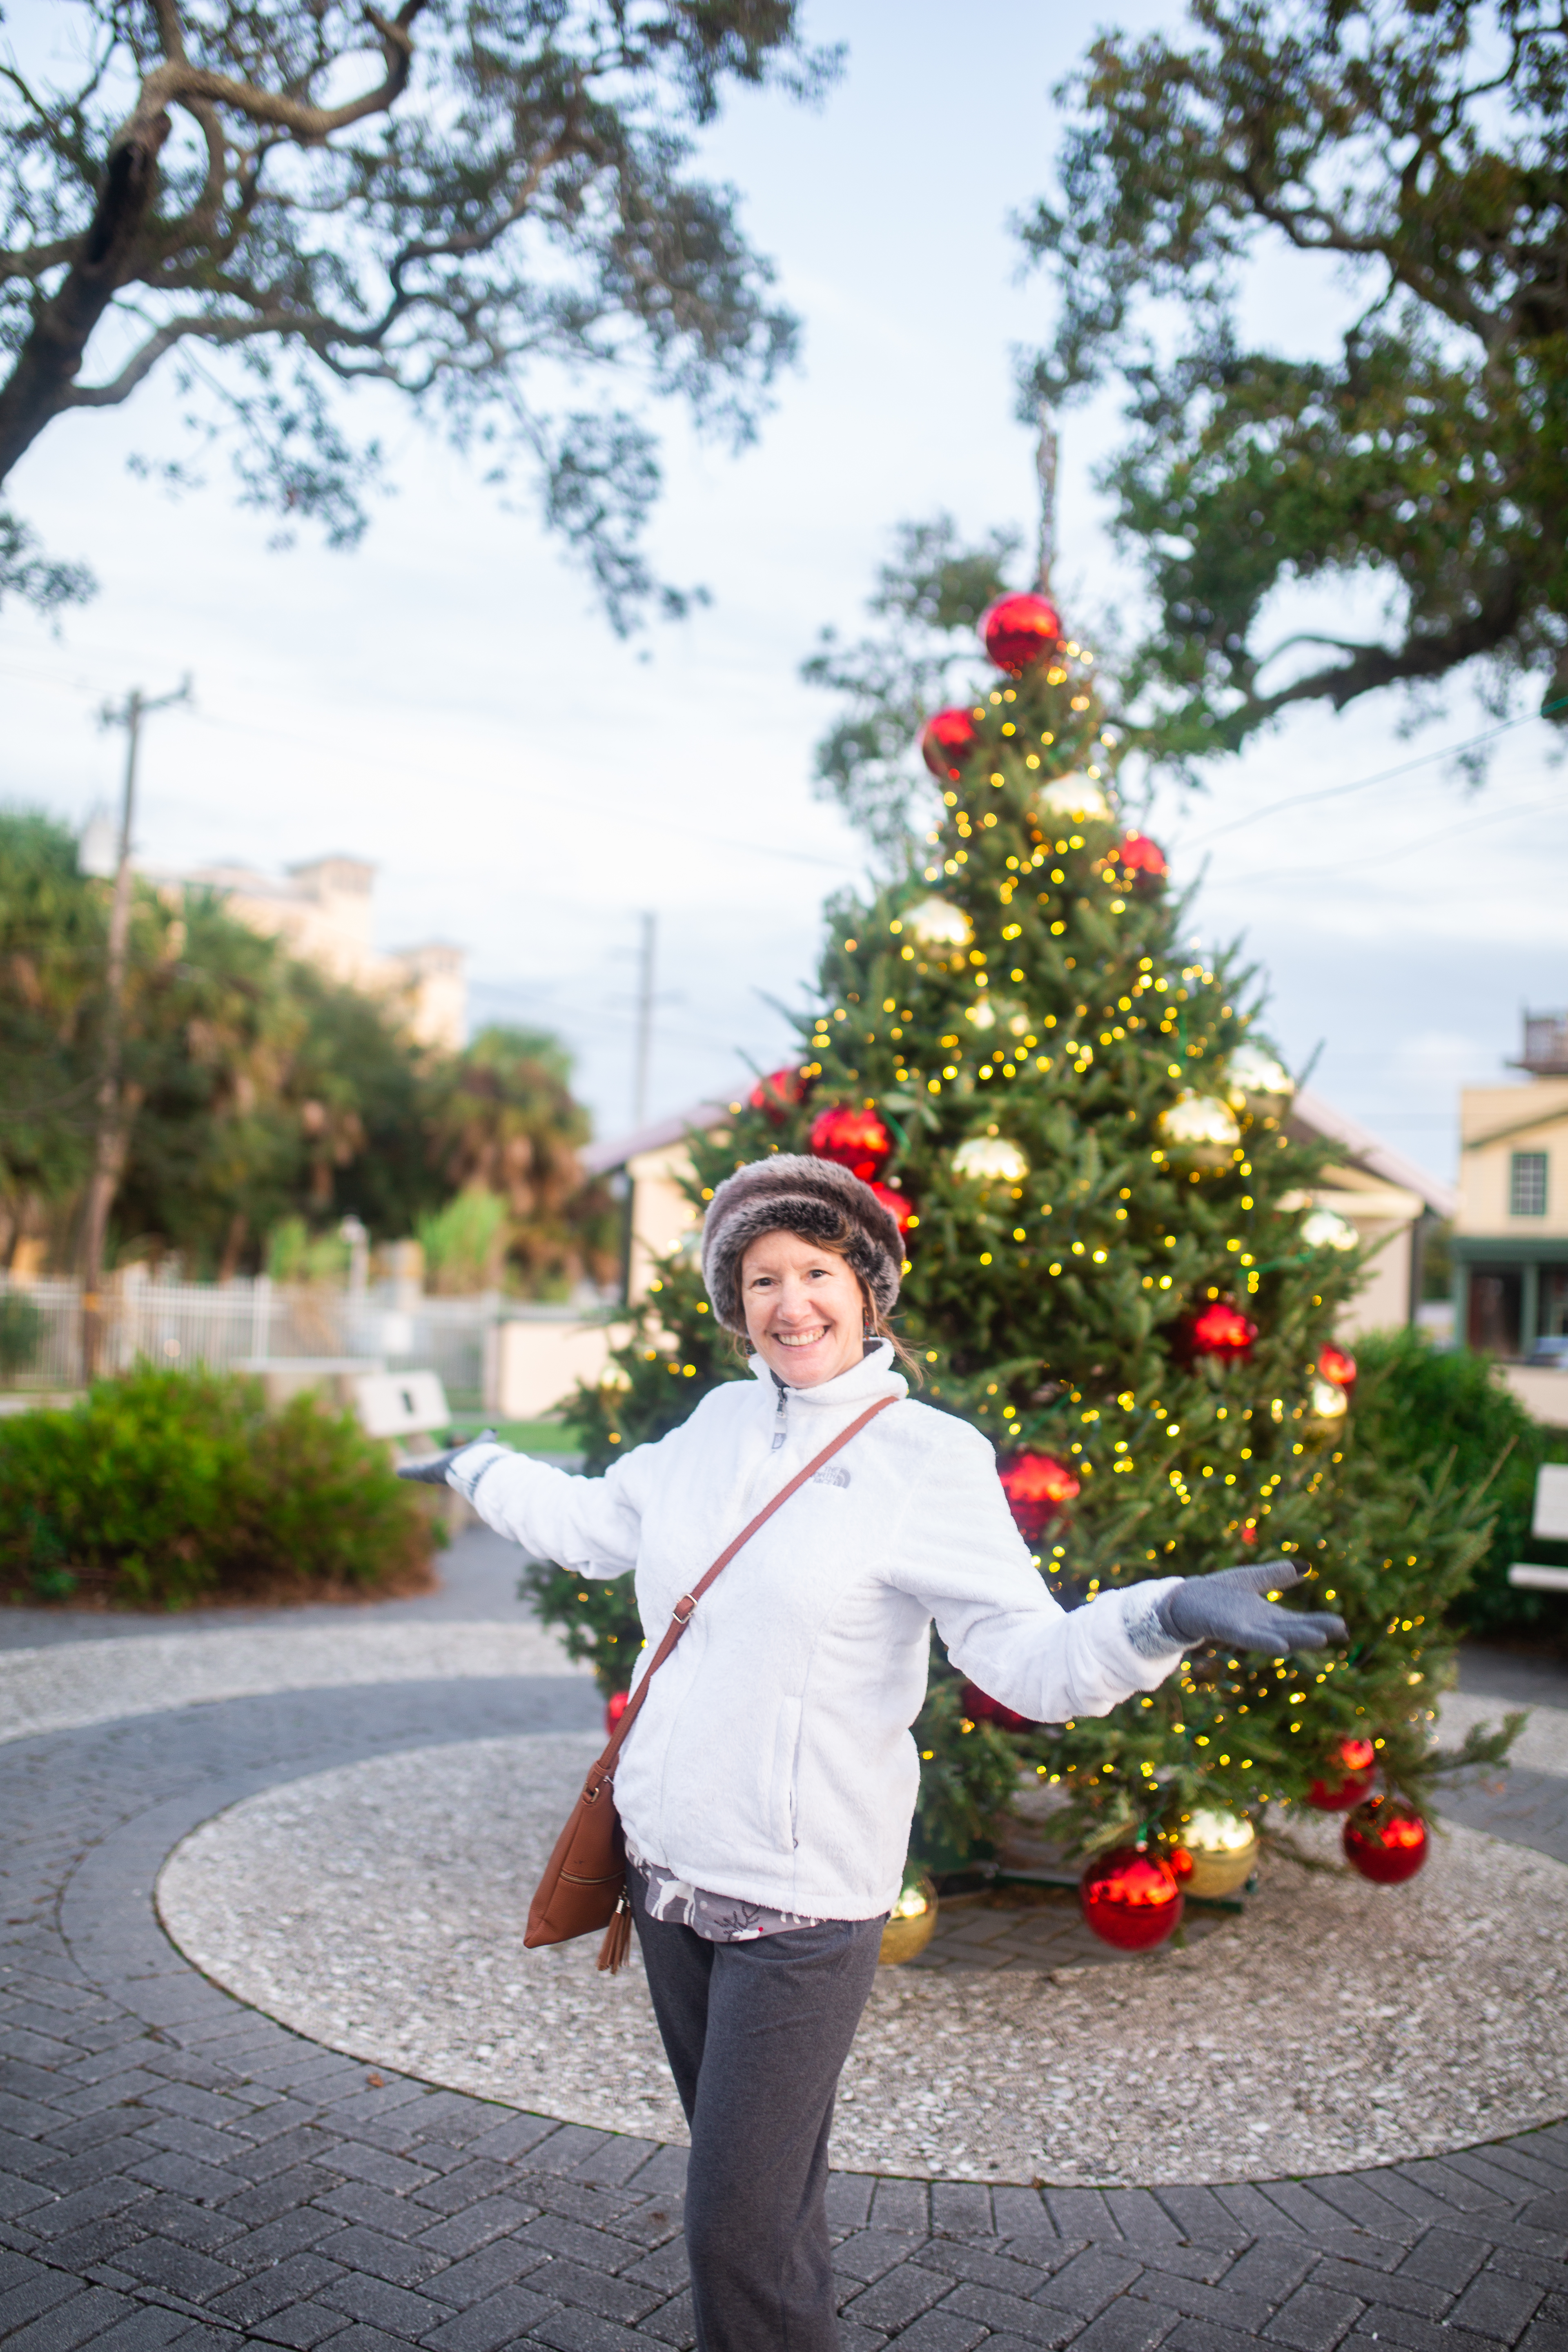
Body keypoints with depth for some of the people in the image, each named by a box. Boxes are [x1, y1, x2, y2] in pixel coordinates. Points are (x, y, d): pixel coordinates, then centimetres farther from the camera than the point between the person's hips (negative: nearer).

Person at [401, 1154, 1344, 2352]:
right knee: (739, 2180, 20)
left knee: (742, 2232, -3)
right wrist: (478, 1467, 34)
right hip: (668, 1863, 6)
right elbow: (597, 1524, 22)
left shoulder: (929, 1455, -11)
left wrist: (1162, 1617, -36)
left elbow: (1029, 1656, -18)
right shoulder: (721, 1422, 5)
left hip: (802, 1901, -5)